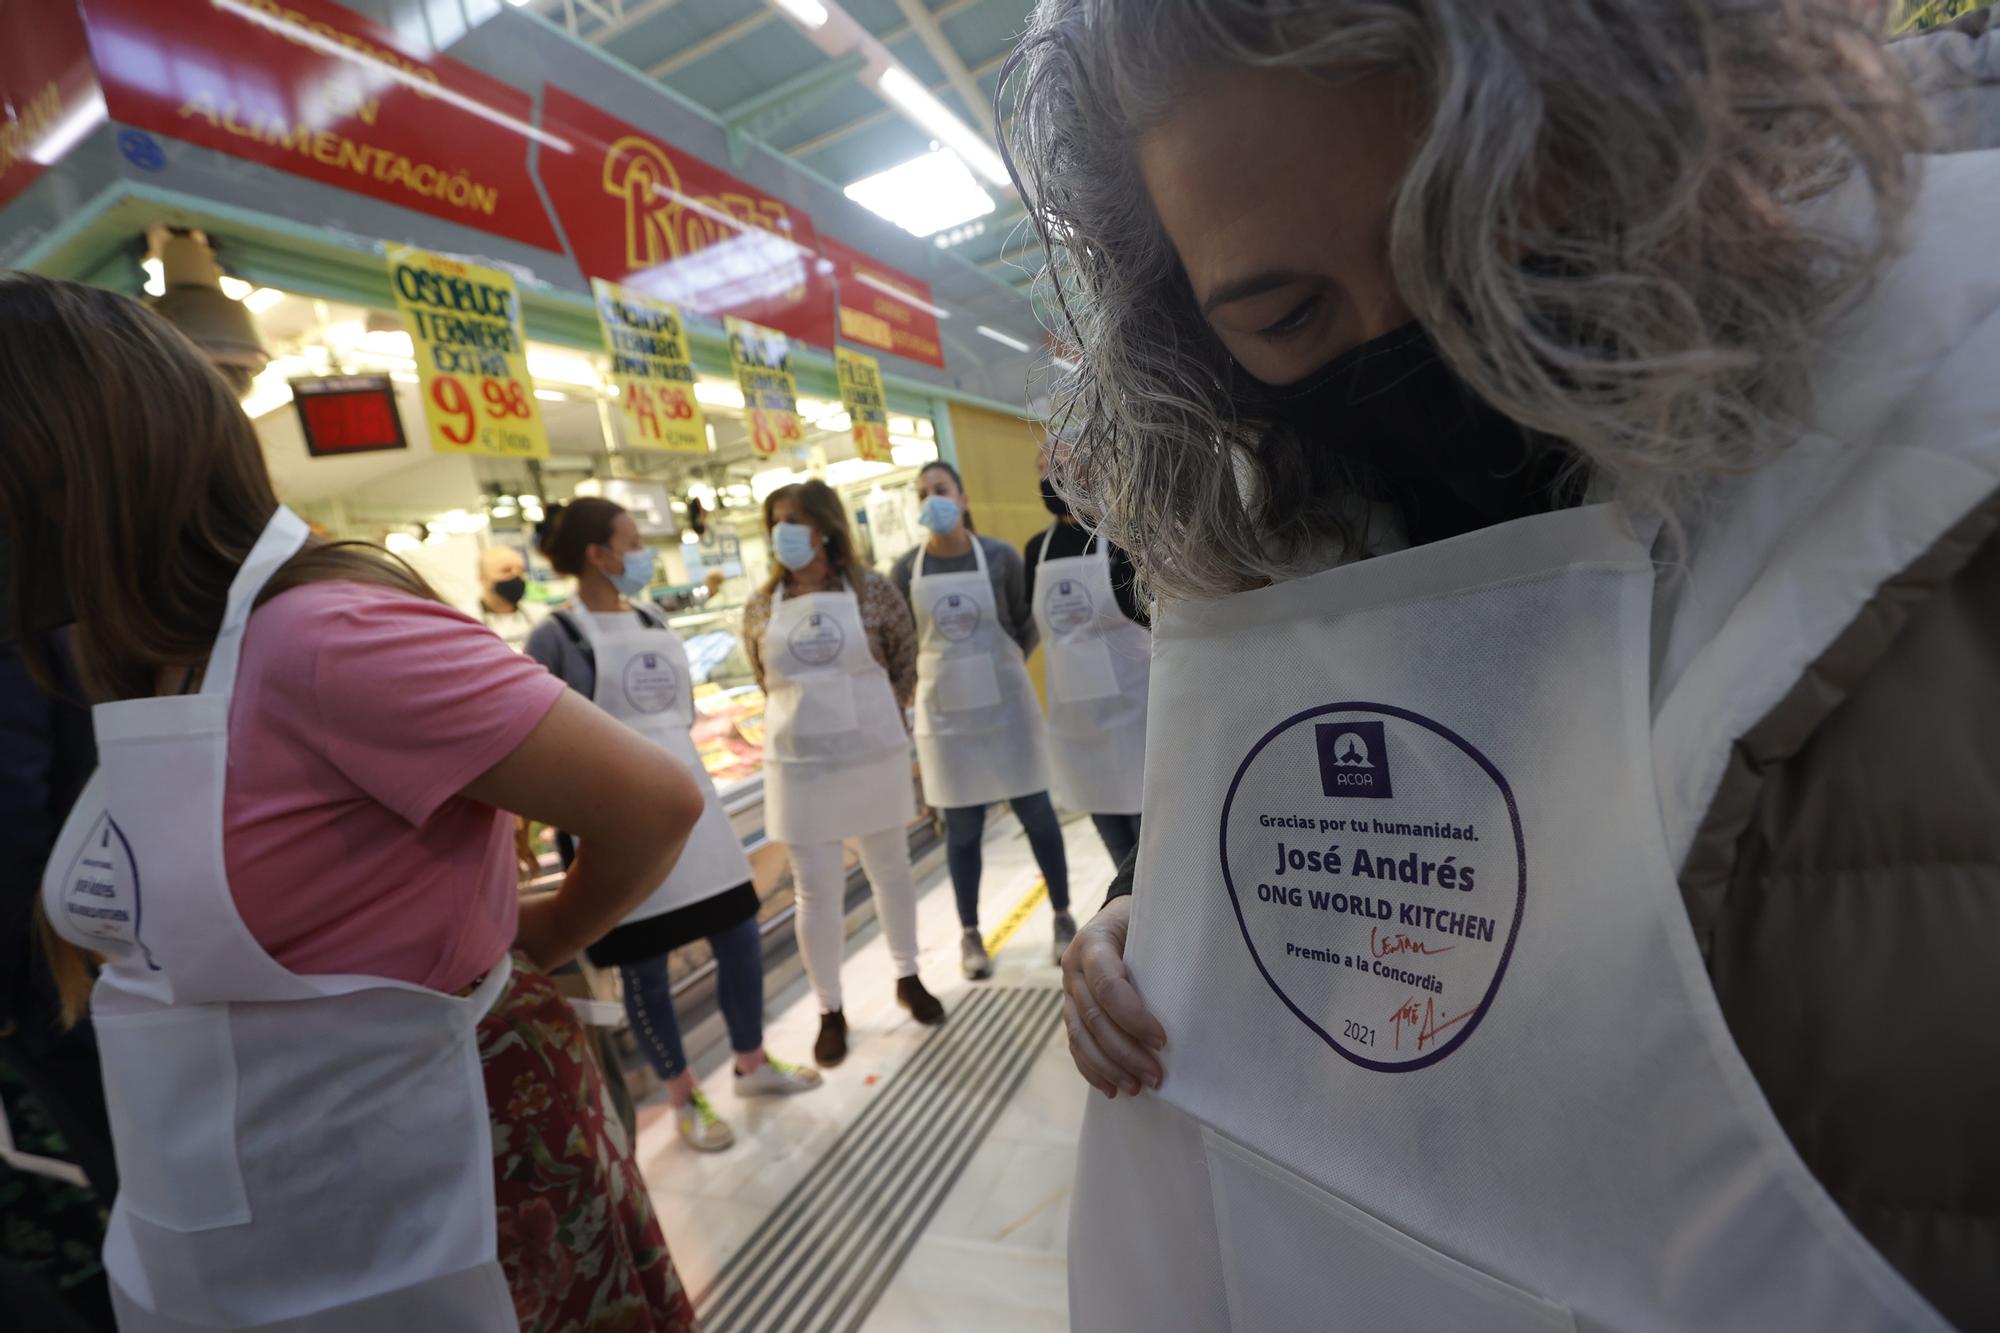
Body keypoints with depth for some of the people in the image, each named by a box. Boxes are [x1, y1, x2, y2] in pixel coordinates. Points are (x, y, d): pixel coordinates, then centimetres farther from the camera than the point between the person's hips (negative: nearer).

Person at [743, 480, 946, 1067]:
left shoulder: (871, 589, -6)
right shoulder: (761, 606, -1)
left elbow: (907, 661, 2)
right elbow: (767, 683, 11)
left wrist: (883, 717, 0)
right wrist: (807, 720, 7)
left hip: (874, 755, 0)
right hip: (800, 765, 1)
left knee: (891, 870, 16)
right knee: (815, 891, 6)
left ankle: (908, 978, 37)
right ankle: (831, 1010, 25)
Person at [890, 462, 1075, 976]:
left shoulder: (1000, 556, -8)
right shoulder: (907, 568, -4)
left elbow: (1027, 628, 3)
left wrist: (997, 668, 3)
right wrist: (939, 675, 1)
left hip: (1006, 704, 0)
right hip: (945, 712, 1)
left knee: (1036, 813, 10)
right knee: (962, 828, 8)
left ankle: (1063, 916, 28)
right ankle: (970, 934, 25)